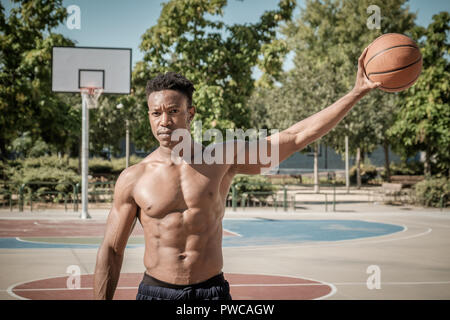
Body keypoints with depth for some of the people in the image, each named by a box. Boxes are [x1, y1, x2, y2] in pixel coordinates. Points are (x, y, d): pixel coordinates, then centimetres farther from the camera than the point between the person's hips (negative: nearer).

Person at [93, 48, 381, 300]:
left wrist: (357, 93, -5)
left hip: (213, 290, 0)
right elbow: (112, 251, 4)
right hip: (156, 292, 0)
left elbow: (297, 137, -3)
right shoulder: (133, 179, -3)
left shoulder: (223, 159, -2)